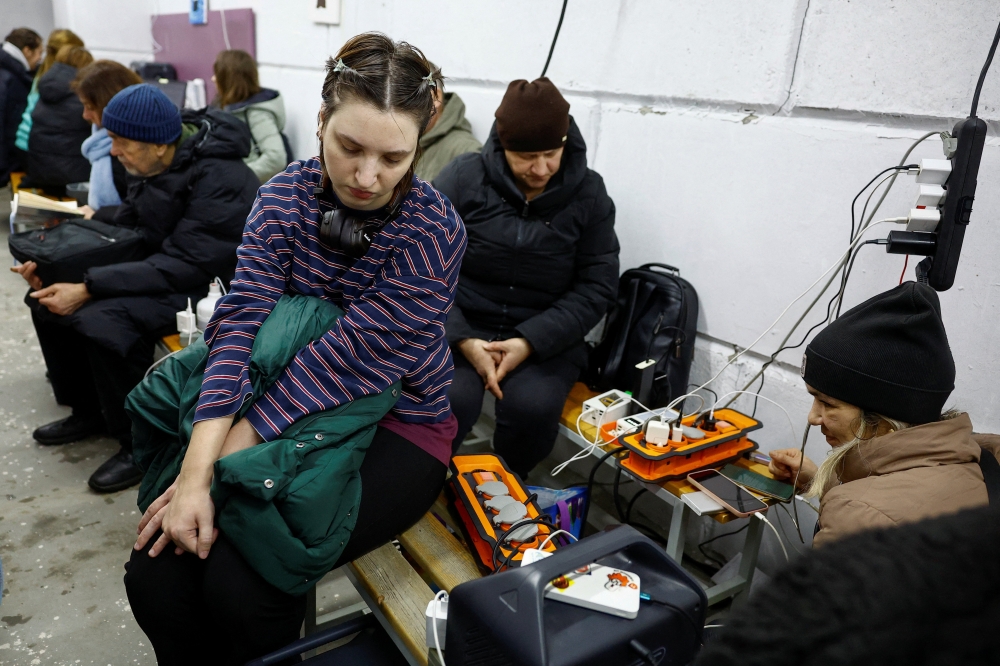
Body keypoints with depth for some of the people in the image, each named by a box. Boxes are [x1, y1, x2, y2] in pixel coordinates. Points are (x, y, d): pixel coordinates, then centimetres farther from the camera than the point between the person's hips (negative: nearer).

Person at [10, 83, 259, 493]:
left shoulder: (220, 179, -26)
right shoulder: (156, 163, 0)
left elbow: (184, 266, -28)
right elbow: (125, 228, 10)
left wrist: (88, 289, -28)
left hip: (206, 284, -9)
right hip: (161, 265, 10)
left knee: (102, 320, -29)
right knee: (47, 294, 7)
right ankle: (88, 411, 22)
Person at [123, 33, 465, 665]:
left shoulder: (434, 228, -18)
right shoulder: (285, 196, -5)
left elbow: (351, 357, -24)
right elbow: (242, 320, -15)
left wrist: (226, 462, -23)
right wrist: (196, 470, -25)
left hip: (396, 427, -4)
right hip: (287, 410, 4)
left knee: (242, 587, -21)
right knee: (154, 575, -10)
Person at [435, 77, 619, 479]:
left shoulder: (589, 194, -1)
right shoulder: (462, 178, -5)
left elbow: (596, 287, -3)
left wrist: (530, 342, -16)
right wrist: (464, 340, -19)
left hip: (546, 337, 1)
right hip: (462, 326, -1)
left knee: (533, 406, -28)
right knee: (450, 399, -30)